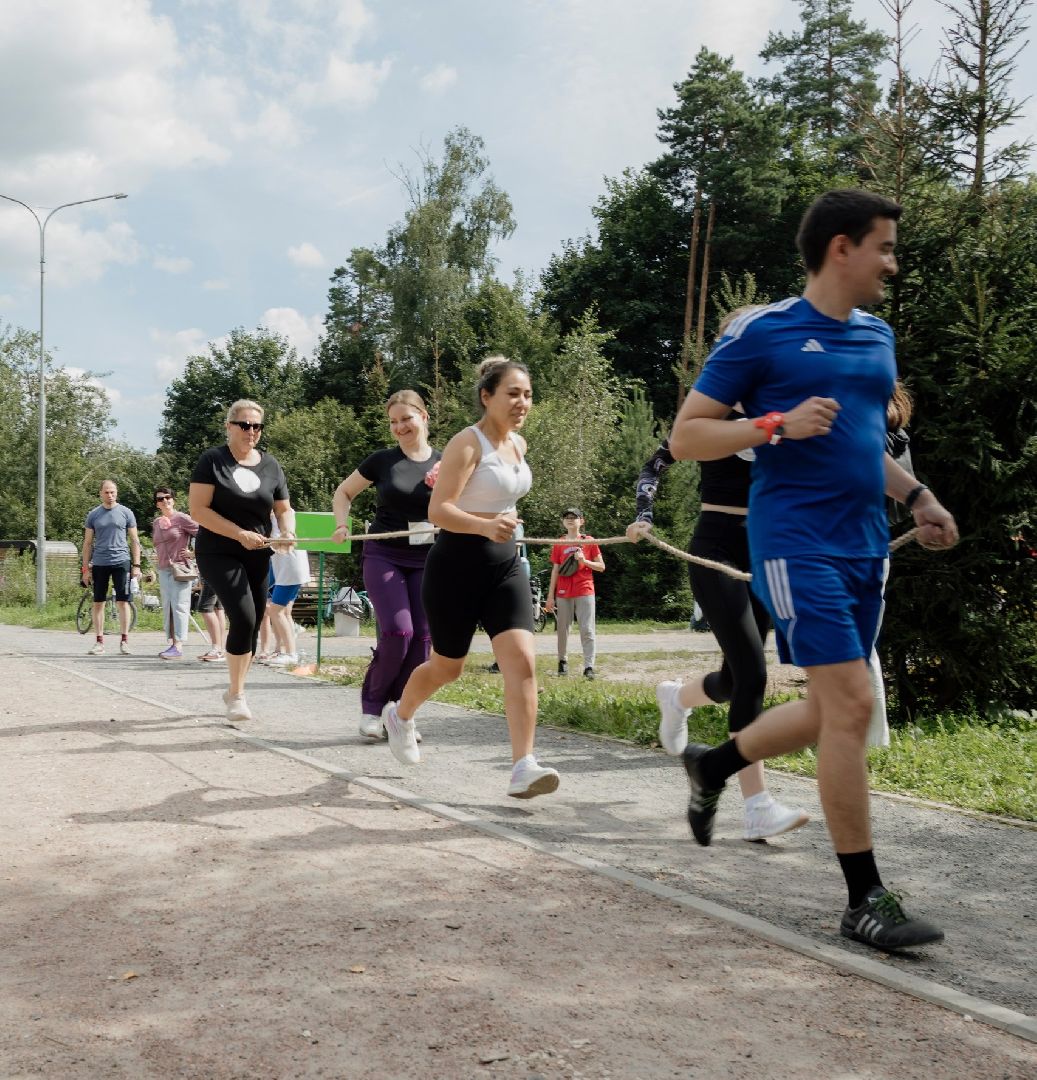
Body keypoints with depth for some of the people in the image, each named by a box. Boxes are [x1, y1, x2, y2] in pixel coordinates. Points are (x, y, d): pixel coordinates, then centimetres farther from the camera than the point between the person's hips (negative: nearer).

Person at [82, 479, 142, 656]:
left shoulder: (126, 513, 4)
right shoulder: (93, 515, 8)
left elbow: (134, 540, 5)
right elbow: (88, 543, 10)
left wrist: (136, 565, -1)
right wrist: (86, 568, 5)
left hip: (121, 562, -2)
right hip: (99, 563, 2)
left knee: (122, 601, -2)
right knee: (98, 602, 4)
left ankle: (124, 640, 3)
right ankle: (99, 641, 9)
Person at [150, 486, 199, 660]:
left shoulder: (181, 518, -7)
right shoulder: (156, 523, 14)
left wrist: (193, 553, -9)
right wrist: (158, 557, 15)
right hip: (163, 569, 7)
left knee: (179, 606, -9)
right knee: (167, 607, 8)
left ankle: (178, 647, -12)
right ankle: (171, 642, 12)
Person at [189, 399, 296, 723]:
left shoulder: (271, 465, 7)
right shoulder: (212, 460, -5)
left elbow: (284, 509, 14)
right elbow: (198, 509, -12)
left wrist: (288, 531, -9)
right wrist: (240, 534, -20)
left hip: (257, 556, 5)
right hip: (218, 553, -5)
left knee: (252, 625, 8)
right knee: (244, 617, -20)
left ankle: (235, 691, 26)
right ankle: (236, 695, -7)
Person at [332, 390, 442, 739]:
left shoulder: (444, 464, 3)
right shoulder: (382, 461, 1)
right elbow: (343, 492, 14)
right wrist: (342, 524, -4)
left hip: (427, 560, 2)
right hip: (383, 556, -2)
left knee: (421, 636, -3)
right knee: (397, 631, -16)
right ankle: (372, 705, 4)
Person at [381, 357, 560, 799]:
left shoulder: (519, 444, 7)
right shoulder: (467, 443, -16)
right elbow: (437, 510, -25)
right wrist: (484, 526, -39)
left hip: (504, 565, 6)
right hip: (457, 566, -6)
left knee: (522, 660, -13)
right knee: (447, 667, 11)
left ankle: (523, 768, -15)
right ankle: (400, 715, 42)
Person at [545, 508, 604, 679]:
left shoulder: (589, 541, 5)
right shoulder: (559, 544, 9)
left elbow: (601, 567, 6)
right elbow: (555, 571, 9)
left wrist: (584, 561, -12)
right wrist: (550, 596, 4)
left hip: (585, 591, -2)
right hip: (563, 593, 2)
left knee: (587, 630, -7)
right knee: (563, 629, 6)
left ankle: (589, 667, -9)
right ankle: (563, 661, 20)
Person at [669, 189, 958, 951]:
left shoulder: (878, 338, 16)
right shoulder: (761, 333, -5)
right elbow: (684, 437, -5)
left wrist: (916, 495, 13)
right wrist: (777, 425, -18)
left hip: (866, 546, 8)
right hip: (797, 542, -8)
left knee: (832, 712, 12)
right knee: (851, 704, -11)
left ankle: (712, 765, 37)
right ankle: (865, 900, 1)